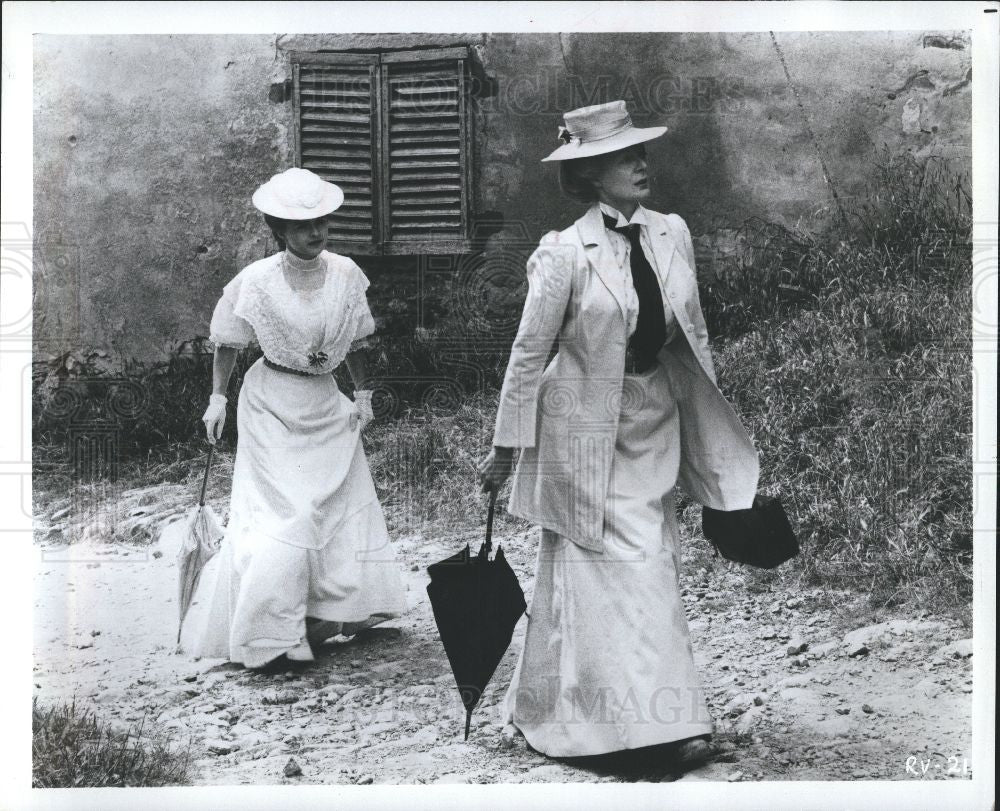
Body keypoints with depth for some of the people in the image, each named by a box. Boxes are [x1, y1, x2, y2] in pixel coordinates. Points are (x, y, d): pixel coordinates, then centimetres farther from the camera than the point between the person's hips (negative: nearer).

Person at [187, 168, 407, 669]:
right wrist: (218, 398, -2)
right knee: (278, 516, -6)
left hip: (326, 404, 5)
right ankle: (267, 638, 4)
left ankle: (339, 612, 28)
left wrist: (362, 393, 6)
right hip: (272, 406, -4)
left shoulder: (346, 275, -5)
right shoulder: (256, 282, -15)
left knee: (346, 503, 10)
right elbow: (227, 344, -1)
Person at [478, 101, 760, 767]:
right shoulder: (565, 254, -14)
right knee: (625, 569, -3)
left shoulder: (672, 233, 3)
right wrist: (505, 448, -5)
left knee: (657, 562, 10)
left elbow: (693, 335, 12)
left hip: (657, 419, 6)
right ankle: (655, 719, 7)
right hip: (586, 426, -6)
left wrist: (712, 429, 14)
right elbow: (529, 352, -8)